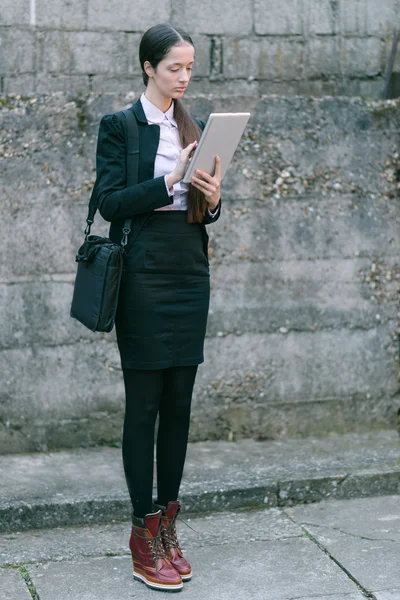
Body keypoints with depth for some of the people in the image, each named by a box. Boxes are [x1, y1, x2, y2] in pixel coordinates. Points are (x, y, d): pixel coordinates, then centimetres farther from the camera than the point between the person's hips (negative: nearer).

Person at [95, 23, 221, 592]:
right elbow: (110, 201, -11)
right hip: (144, 274, -5)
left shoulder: (195, 128, 14)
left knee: (179, 404, 7)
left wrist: (213, 199, -5)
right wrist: (171, 181, -20)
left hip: (191, 274, 6)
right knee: (144, 405, -2)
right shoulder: (119, 126, -2)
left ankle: (168, 524, 16)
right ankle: (145, 532, 5)